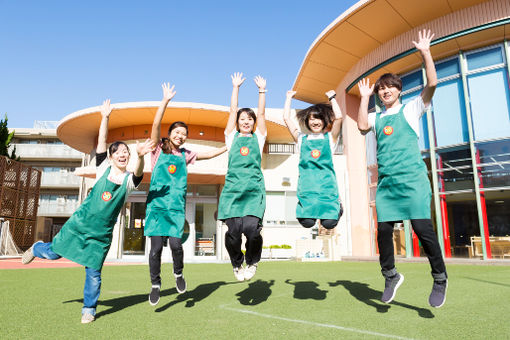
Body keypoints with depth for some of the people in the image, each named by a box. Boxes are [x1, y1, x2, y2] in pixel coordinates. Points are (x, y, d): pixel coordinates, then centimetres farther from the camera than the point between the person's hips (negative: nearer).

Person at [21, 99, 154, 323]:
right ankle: (37, 248, 48)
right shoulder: (103, 169, -1)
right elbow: (101, 143, -10)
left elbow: (138, 171, -28)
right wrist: (105, 118, -22)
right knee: (53, 253, 12)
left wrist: (140, 155, -50)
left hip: (102, 233, -1)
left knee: (93, 273, 2)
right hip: (80, 222, 1)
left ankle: (89, 309, 24)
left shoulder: (129, 180, -5)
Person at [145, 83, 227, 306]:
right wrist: (166, 100, -12)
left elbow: (209, 154, 27)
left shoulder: (185, 155, 16)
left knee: (175, 243, -12)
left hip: (177, 206, 2)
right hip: (157, 203, -2)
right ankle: (155, 284, 15)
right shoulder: (159, 149, 7)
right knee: (156, 246, -6)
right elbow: (156, 124, -6)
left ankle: (178, 273, 17)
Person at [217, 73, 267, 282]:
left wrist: (262, 90, 20)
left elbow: (261, 113, 17)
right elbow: (233, 110, 18)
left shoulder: (258, 137, 20)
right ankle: (237, 264, 19)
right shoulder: (232, 137, 19)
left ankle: (252, 262, 12)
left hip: (254, 188, 0)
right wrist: (235, 87, 23)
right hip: (233, 186, 1)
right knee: (233, 230, -11)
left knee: (251, 228, -18)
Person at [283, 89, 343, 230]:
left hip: (327, 183, -1)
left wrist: (332, 97, 11)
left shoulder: (330, 138, 12)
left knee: (329, 223, -8)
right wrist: (289, 98, 19)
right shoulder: (302, 139, 14)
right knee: (307, 222, -10)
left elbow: (338, 117, -1)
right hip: (307, 184, 1)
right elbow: (286, 118, 12)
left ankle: (337, 205, 23)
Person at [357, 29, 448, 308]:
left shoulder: (411, 110, 10)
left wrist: (425, 52, -3)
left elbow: (432, 83, -3)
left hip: (412, 179, -3)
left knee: (422, 227, -10)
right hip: (385, 181, 4)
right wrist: (364, 97, 3)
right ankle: (391, 276, 20)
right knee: (383, 229, 1)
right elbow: (362, 126, -4)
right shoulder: (377, 118, 18)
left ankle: (440, 277, 10)